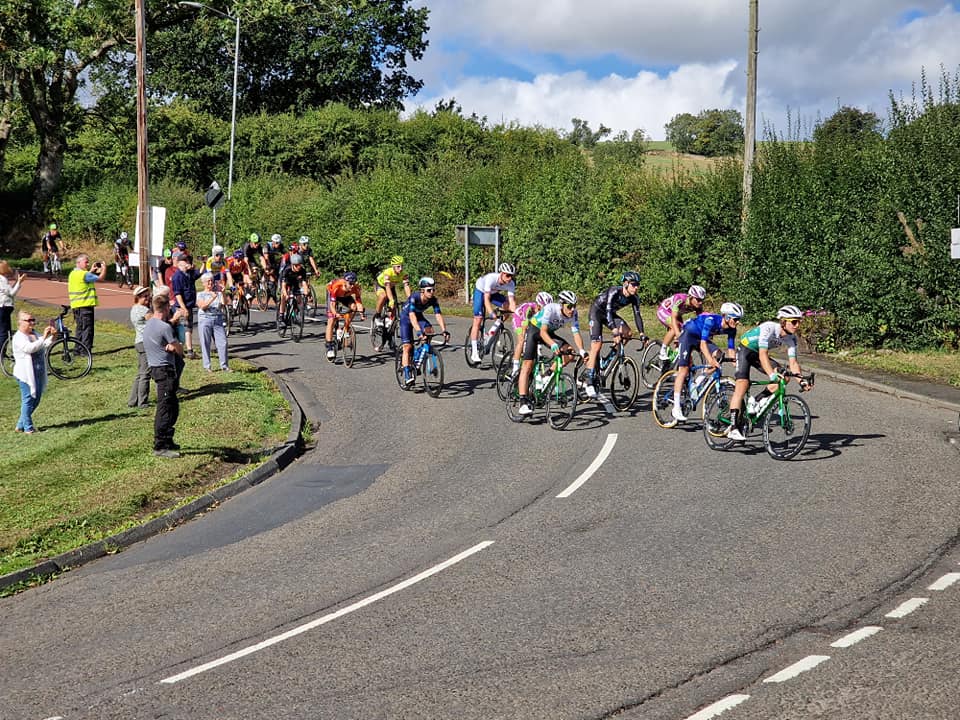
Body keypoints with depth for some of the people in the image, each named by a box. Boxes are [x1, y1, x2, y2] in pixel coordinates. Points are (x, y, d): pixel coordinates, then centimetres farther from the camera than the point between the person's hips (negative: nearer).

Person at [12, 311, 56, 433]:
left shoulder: (35, 334, 12)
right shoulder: (18, 337, -12)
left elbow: (45, 345, 7)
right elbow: (30, 348, -28)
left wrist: (52, 337, -12)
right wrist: (44, 337, -33)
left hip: (38, 372, 8)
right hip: (26, 374, -8)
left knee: (36, 400, 13)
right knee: (28, 400, -2)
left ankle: (21, 425, 24)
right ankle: (28, 428, 7)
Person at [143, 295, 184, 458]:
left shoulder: (148, 325, 13)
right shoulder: (165, 327, -16)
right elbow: (180, 350, -11)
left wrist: (171, 346, -7)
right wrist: (173, 347, 5)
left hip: (155, 368, 10)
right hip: (165, 370, -10)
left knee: (173, 406, 17)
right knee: (165, 408, -8)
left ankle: (167, 441, 24)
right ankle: (160, 447, -8)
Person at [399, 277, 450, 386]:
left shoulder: (433, 300, -22)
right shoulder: (414, 298, -34)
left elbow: (438, 315, -28)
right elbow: (412, 315, -44)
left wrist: (444, 330, -43)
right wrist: (419, 331, -57)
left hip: (419, 316, 4)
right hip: (406, 317, -4)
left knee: (429, 330, -25)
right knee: (407, 346, -14)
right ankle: (407, 375, -15)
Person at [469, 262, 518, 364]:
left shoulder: (511, 284, -25)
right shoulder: (491, 278, -38)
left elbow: (511, 301, -29)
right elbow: (486, 299, -43)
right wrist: (491, 313, -55)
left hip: (494, 293, 5)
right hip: (480, 291, -5)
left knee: (507, 306, -19)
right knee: (478, 320, -14)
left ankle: (492, 332, -4)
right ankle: (474, 353, -13)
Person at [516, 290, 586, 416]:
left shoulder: (574, 314, -19)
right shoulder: (550, 309, -33)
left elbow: (576, 334, -21)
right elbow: (543, 331, -42)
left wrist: (582, 351, -38)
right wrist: (553, 345, -59)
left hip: (549, 333, 5)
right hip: (534, 331, -5)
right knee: (528, 365, -18)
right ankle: (523, 403, -24)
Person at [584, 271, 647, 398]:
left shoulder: (634, 298, -13)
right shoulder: (614, 291, -31)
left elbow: (637, 315, -11)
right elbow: (608, 311, -39)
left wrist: (641, 334, -23)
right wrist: (615, 331, -49)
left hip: (610, 314, 6)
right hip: (597, 312, -6)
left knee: (627, 334, -17)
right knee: (597, 345, -17)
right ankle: (590, 383, -20)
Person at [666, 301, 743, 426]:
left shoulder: (731, 329, -15)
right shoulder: (711, 320, -34)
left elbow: (730, 350, -10)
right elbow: (702, 344, -39)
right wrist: (711, 361, -51)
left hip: (701, 337, 7)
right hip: (688, 333, -7)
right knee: (684, 369, -16)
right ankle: (676, 408, -19)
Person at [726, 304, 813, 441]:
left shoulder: (791, 338, -13)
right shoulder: (768, 328, -33)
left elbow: (793, 362, -14)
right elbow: (763, 355, -41)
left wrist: (802, 381, -29)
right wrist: (772, 375, -53)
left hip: (757, 354, 6)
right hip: (745, 350, -6)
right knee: (743, 384, -25)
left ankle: (756, 401, 2)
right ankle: (733, 428, -27)